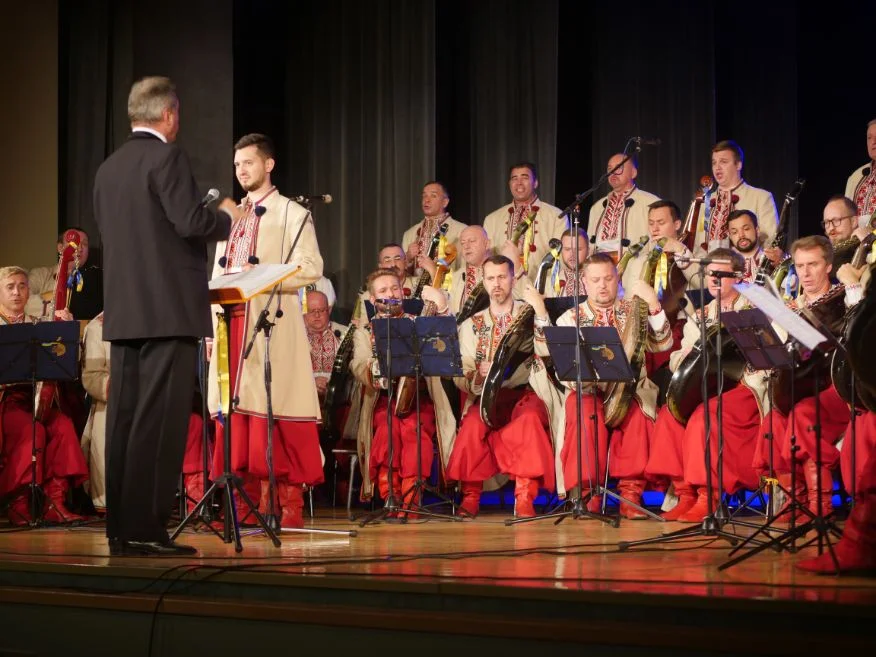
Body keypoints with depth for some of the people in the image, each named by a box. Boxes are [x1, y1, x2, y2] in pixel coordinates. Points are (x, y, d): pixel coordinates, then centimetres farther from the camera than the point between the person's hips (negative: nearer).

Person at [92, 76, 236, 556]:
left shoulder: (108, 168, 15)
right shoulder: (166, 156, -9)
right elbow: (192, 222, -18)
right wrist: (226, 216, 3)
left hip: (122, 311, 8)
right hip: (169, 309, -8)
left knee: (124, 417, 7)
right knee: (159, 420, -7)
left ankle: (120, 528, 10)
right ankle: (145, 529, -9)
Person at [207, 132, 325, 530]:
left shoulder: (292, 214, 5)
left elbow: (311, 268, -7)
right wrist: (219, 294, 7)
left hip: (272, 325, -6)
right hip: (232, 325, 6)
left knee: (276, 418, -9)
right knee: (237, 419, 0)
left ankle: (289, 507, -7)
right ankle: (249, 505, 3)